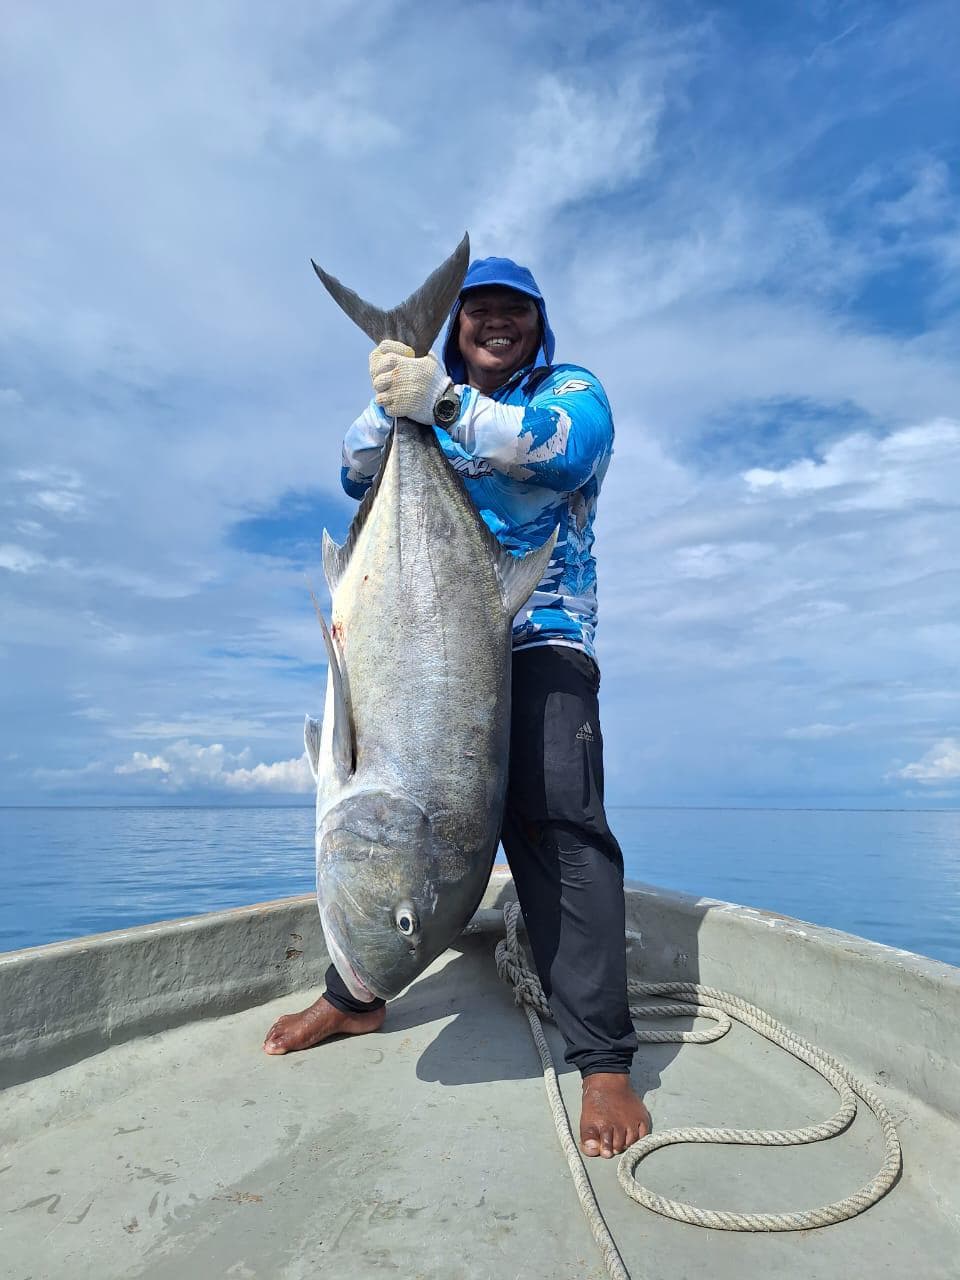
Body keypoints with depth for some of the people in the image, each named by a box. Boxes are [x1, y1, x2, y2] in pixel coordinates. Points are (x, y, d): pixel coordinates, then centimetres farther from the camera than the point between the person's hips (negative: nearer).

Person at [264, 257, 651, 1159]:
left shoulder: (571, 388, 10)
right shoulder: (434, 400, 23)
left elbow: (565, 446, -15)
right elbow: (359, 478, 8)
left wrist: (443, 403, -25)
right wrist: (390, 400, -10)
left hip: (541, 641, -5)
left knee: (556, 824, -18)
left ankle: (603, 1060, -10)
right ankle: (354, 994, 28)